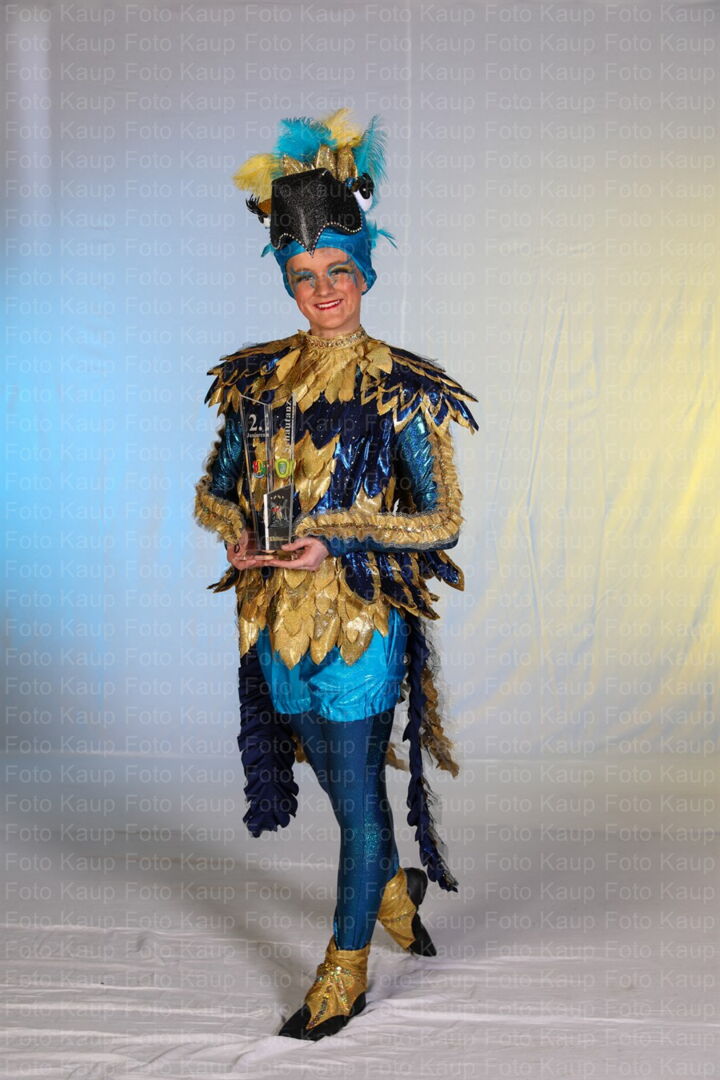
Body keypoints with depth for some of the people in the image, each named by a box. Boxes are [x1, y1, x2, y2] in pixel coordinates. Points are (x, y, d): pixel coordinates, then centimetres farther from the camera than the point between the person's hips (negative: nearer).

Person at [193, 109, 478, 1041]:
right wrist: (236, 537, -9)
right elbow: (214, 489, 13)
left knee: (356, 795, 3)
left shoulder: (401, 390, -8)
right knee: (341, 778, 19)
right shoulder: (260, 377, 6)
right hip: (278, 614, 5)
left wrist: (336, 541, -19)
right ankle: (393, 886, 46)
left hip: (361, 614, -5)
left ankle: (346, 968, 19)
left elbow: (441, 517, -9)